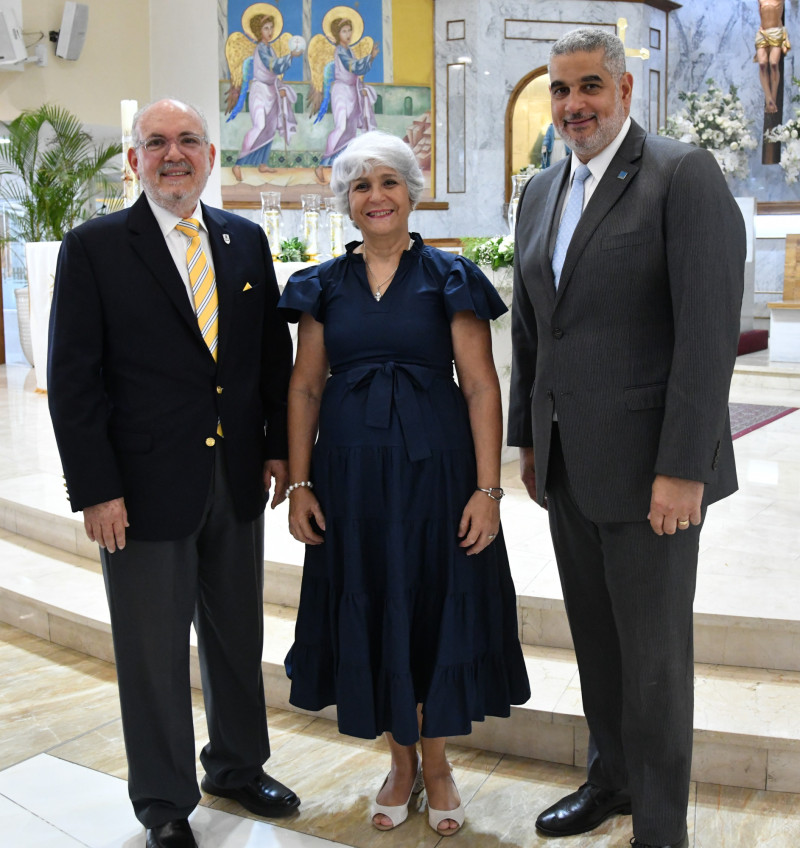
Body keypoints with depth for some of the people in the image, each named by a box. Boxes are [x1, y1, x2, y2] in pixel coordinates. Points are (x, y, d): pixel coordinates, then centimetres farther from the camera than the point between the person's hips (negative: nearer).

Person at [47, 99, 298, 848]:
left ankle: (238, 765, 40)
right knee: (154, 653, 9)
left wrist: (279, 445, 6)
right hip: (146, 487, -4)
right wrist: (95, 489, -13)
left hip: (237, 479, 4)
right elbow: (73, 379, -9)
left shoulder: (246, 240, 7)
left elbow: (274, 352, 11)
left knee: (238, 637, 18)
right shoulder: (93, 248, -6)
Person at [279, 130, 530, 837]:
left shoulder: (448, 278, -1)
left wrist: (488, 489, -12)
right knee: (370, 613, 9)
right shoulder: (325, 285, 7)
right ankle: (402, 763, 28)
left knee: (435, 607, 5)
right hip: (351, 472, 3)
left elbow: (481, 388, -5)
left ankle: (437, 764, 26)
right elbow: (305, 387, 7)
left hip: (434, 469, -2)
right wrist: (299, 485, 0)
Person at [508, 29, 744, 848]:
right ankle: (611, 776, 36)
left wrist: (683, 469, -19)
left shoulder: (684, 175, -9)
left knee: (653, 650, 5)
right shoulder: (541, 192, 13)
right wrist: (527, 439, 14)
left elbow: (709, 328, -16)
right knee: (594, 636, 17)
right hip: (567, 464, 6)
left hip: (647, 464, -6)